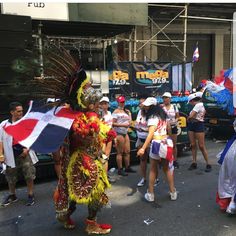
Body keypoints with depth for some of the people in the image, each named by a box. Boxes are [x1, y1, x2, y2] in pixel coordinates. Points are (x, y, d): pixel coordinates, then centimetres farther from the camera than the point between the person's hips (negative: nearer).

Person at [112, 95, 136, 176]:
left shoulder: (126, 111, 14)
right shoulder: (116, 112, -8)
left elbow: (129, 121, 19)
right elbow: (113, 124, -16)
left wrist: (129, 113, 4)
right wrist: (123, 125, -19)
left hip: (125, 133, 8)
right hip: (119, 133, -8)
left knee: (127, 151, 12)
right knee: (120, 152, -2)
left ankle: (127, 167, 23)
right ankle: (120, 170, 7)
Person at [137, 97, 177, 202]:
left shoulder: (152, 118, -14)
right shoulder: (163, 115, 10)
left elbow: (150, 134, -25)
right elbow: (168, 128, 20)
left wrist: (143, 148, -32)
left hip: (157, 144, -7)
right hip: (167, 143, 7)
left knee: (153, 169, 7)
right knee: (167, 169, 17)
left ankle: (150, 194, 13)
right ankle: (173, 192, 21)